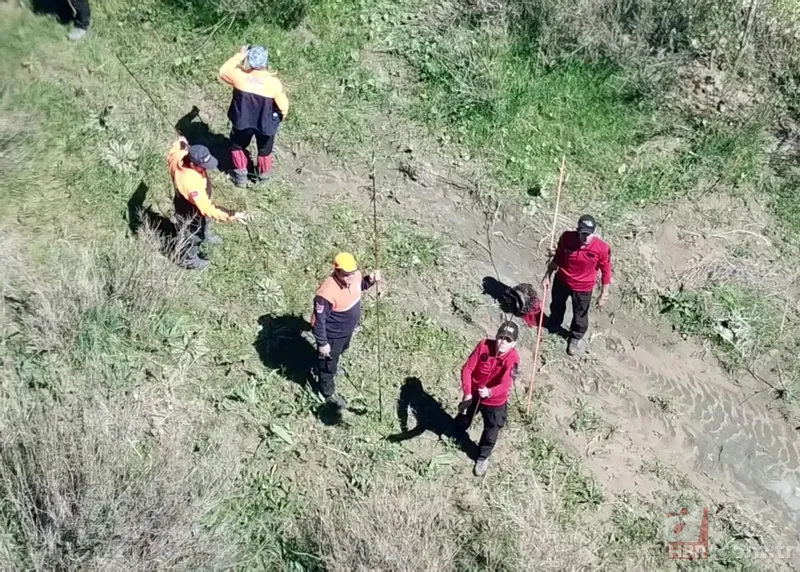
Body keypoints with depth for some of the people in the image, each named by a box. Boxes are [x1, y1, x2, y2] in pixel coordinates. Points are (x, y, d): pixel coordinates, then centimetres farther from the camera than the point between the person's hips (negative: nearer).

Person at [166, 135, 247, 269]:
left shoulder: (180, 155, -26)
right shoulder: (191, 183, -49)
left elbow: (171, 155, 2)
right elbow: (207, 209, -43)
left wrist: (180, 142, 21)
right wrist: (232, 215, -41)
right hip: (190, 215, -7)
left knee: (205, 223, 38)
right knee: (193, 237, 25)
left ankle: (206, 235, 72)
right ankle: (189, 259, 55)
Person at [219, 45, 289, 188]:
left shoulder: (239, 76, -23)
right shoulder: (274, 83, -26)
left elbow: (223, 72, -1)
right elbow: (283, 106, -13)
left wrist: (238, 56, 1)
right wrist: (282, 115, 9)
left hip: (242, 122, 0)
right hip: (266, 124, 0)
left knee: (237, 146, 30)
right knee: (265, 151, 28)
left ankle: (241, 176, 38)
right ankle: (264, 175, 49)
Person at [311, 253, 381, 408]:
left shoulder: (355, 275, -19)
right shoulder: (327, 292, -40)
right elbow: (318, 320, -29)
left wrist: (370, 280, -14)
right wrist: (322, 343, -20)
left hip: (347, 330, 7)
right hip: (332, 335, -7)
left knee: (339, 353, 36)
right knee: (329, 364, 19)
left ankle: (334, 367, 68)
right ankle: (328, 393, 44)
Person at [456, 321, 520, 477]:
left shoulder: (513, 359, -28)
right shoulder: (484, 346, -23)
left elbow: (505, 384, -36)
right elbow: (467, 369, -19)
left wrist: (489, 392, -54)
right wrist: (468, 393, -26)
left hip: (495, 402, -2)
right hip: (473, 395, 2)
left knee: (491, 433, 13)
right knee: (462, 422, 26)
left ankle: (482, 458, 42)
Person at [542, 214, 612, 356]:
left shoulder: (602, 248, -29)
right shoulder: (566, 237, -24)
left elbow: (606, 272, -15)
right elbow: (557, 258, -5)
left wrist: (604, 295, -10)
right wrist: (548, 275, 4)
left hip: (583, 287, -2)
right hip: (561, 281, 3)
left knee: (580, 315, 19)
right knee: (557, 305, 29)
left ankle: (576, 338, 49)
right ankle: (553, 326, 60)